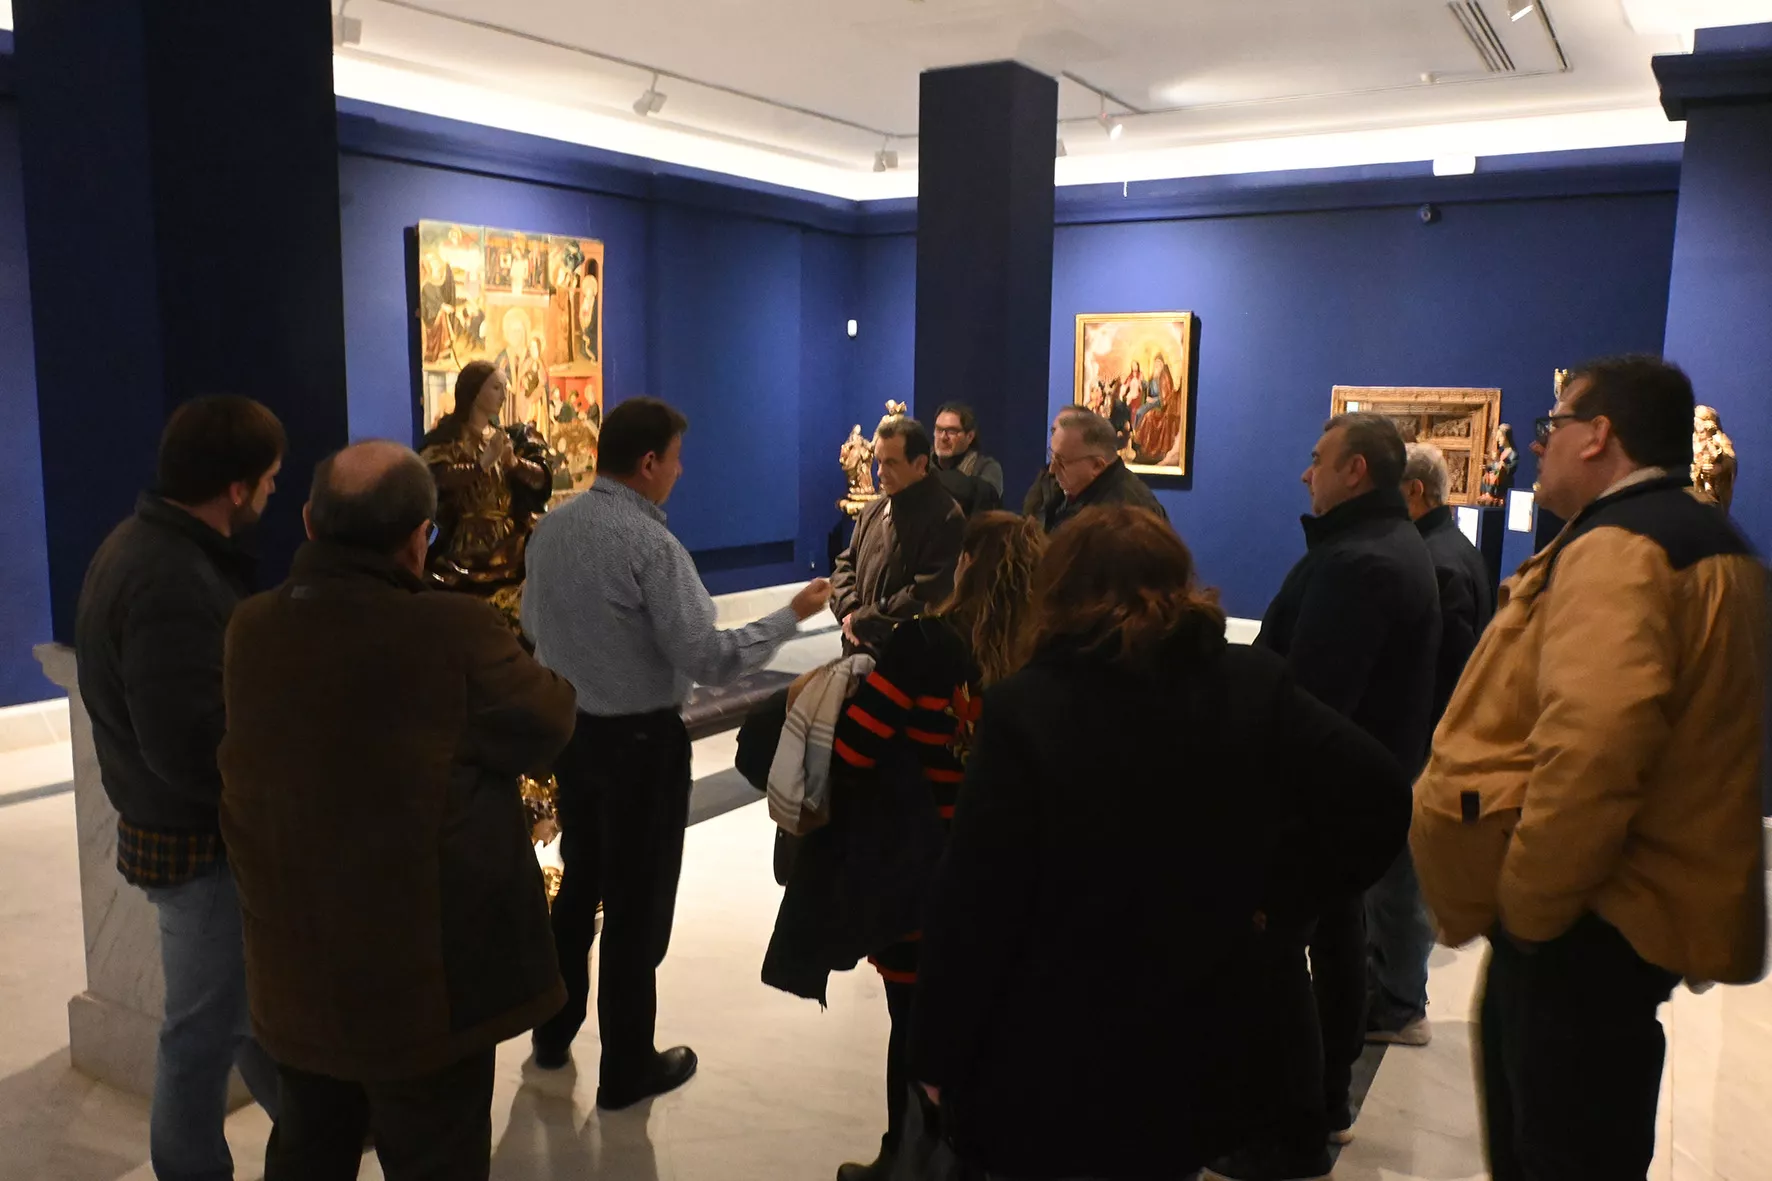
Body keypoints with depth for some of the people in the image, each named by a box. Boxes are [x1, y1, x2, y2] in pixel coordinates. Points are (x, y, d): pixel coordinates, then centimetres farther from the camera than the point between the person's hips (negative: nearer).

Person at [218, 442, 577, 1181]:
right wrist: (502, 655, 9)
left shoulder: (249, 631, -6)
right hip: (426, 981, -6)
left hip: (292, 974, 6)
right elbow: (548, 728, -11)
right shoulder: (452, 633, -24)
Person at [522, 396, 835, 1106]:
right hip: (640, 739, -7)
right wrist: (793, 615, -15)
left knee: (580, 884, 23)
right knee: (637, 905, 7)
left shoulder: (550, 529, 0)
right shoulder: (651, 544, -22)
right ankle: (628, 1069, 22)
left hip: (569, 728, 7)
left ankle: (553, 1035, 39)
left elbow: (533, 624, 14)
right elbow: (710, 661, -24)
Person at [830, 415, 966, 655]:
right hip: (859, 649, 7)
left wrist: (862, 620, -14)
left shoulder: (945, 517, -14)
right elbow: (846, 563, 16)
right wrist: (849, 612, -5)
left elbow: (927, 596, -20)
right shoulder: (874, 510, 12)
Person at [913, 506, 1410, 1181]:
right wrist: (1279, 900, -2)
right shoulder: (1256, 688, -5)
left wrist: (939, 1054, -4)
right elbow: (1378, 797, -9)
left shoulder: (1025, 708, -15)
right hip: (1205, 1054, 4)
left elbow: (972, 904, -15)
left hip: (1051, 1064, -3)